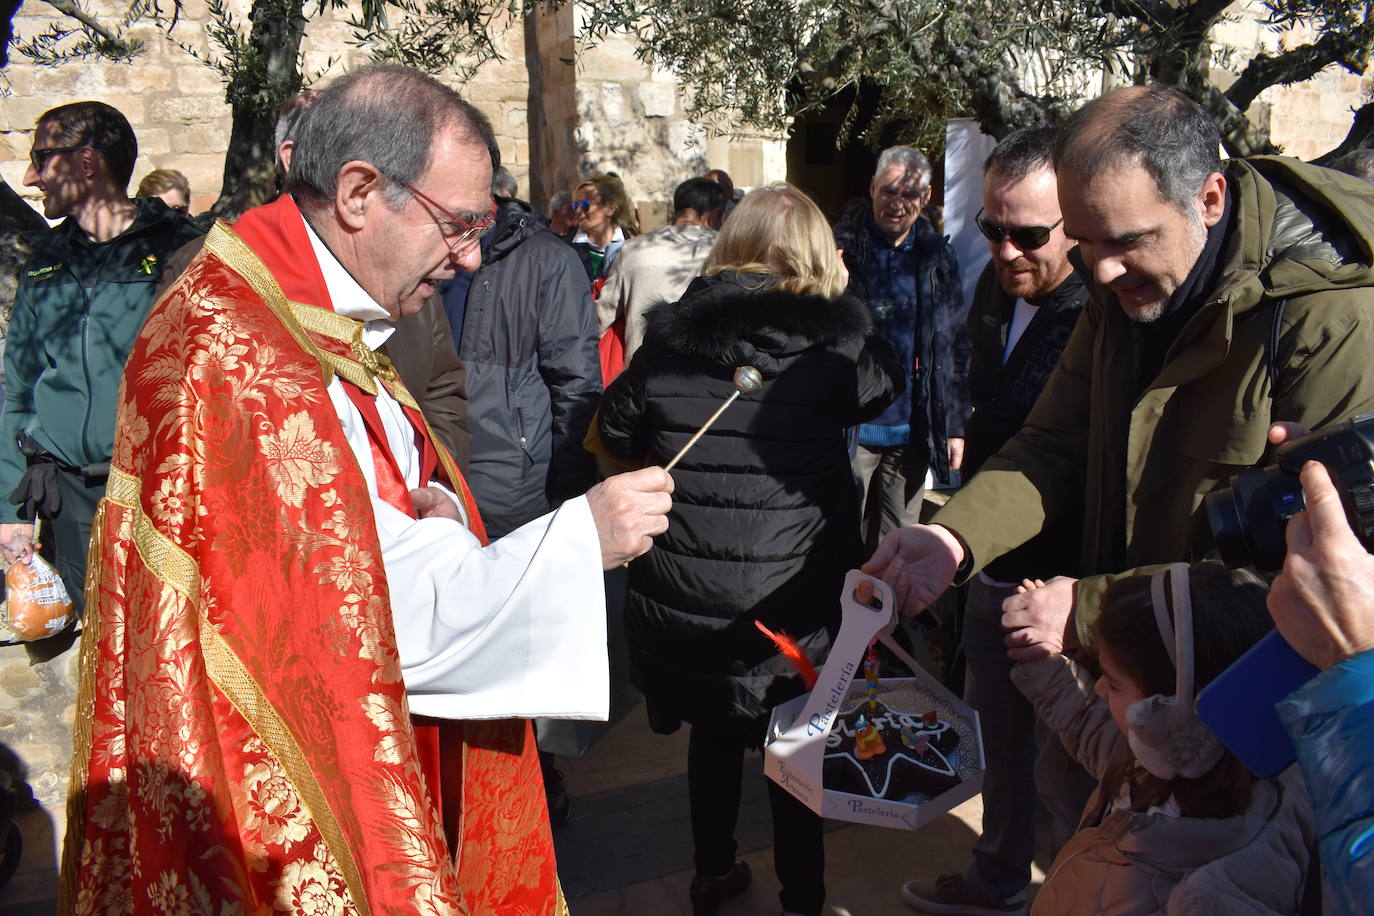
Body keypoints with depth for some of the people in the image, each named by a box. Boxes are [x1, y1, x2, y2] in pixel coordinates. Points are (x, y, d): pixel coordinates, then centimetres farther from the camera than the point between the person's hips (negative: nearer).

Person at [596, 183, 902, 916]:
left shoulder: (667, 339, -6)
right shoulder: (829, 343, -14)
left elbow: (615, 436, 8)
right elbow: (884, 385, 7)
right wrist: (842, 301, 13)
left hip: (682, 598, 3)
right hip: (789, 600, -2)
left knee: (713, 735, 23)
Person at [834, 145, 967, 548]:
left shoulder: (938, 257, 7)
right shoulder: (841, 248, -4)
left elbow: (956, 345, 10)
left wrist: (955, 424, 7)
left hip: (912, 430, 3)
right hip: (850, 427, -3)